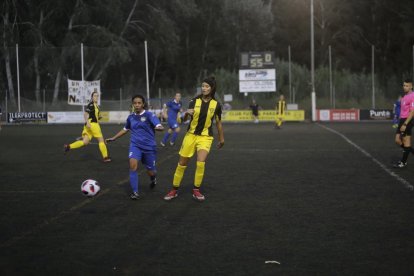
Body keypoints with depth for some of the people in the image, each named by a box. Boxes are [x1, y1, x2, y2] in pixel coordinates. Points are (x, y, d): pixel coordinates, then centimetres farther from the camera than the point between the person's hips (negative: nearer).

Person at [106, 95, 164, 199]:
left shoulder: (149, 115, -9)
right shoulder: (131, 117, 6)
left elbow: (160, 127, -20)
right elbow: (125, 129, 24)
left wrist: (158, 127, -44)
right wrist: (113, 138, 23)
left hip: (149, 147, -2)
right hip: (135, 145, 3)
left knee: (150, 171, 7)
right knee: (133, 165, -22)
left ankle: (153, 178, 47)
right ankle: (135, 192, -14)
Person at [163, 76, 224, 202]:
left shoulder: (216, 104, -5)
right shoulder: (194, 101, -5)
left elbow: (218, 122, 8)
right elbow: (184, 120, -5)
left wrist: (221, 138, 14)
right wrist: (186, 113, -28)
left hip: (205, 137, -1)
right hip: (191, 135, 1)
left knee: (201, 162, -20)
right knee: (182, 163, 6)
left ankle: (196, 190, -3)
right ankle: (174, 190, 20)